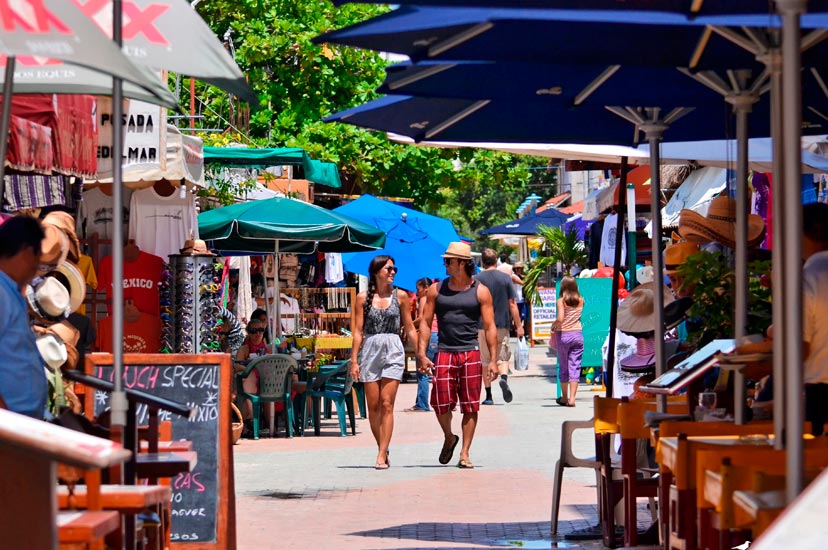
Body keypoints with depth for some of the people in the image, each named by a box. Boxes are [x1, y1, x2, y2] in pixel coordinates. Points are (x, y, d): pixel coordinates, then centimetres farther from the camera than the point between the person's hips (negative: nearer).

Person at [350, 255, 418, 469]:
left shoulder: (400, 296, 6)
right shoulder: (363, 298, 5)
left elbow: (410, 329, 10)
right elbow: (358, 331, 5)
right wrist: (354, 360, 0)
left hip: (393, 351, -1)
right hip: (369, 351, 1)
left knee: (387, 404, -9)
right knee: (373, 405, 2)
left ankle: (382, 456, -10)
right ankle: (383, 449, 18)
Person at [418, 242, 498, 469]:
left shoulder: (480, 291, 4)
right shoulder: (436, 289, 8)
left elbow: (490, 327, 3)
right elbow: (425, 322, 10)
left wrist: (493, 360, -4)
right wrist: (422, 354, -1)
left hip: (471, 354, -1)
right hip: (444, 354, 1)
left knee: (470, 406, 0)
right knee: (441, 403, -5)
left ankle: (464, 453, 7)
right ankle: (448, 438, 23)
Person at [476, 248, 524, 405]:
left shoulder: (477, 279, -2)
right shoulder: (505, 278, 1)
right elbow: (512, 304, 1)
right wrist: (519, 326, 6)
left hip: (482, 325, -1)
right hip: (502, 324, 1)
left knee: (486, 361, 7)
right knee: (502, 357, 10)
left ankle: (488, 396, 6)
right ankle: (504, 378, -21)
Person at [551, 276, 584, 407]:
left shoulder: (561, 301, -9)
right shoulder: (580, 300, 2)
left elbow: (560, 319, -19)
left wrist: (553, 325, -2)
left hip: (563, 334, -2)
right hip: (578, 334, 2)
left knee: (563, 367, 11)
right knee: (575, 367, 2)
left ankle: (564, 397, 20)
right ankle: (572, 398, -6)